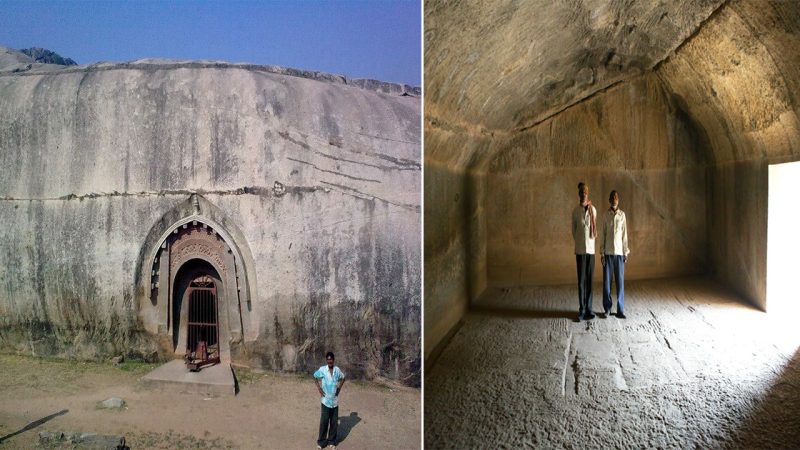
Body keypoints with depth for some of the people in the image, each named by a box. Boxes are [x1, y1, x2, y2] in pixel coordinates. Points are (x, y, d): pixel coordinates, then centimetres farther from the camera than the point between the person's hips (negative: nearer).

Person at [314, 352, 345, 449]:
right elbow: (315, 377, 8)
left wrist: (339, 388, 6)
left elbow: (343, 378, 17)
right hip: (325, 400, -2)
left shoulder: (337, 370, -2)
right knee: (324, 421, -1)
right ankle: (321, 441, 14)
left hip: (335, 400, 2)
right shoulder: (322, 370, -9)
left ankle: (332, 441, 21)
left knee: (334, 421, 8)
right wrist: (319, 388, 0)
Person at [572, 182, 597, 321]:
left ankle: (589, 308, 16)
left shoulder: (593, 209, 3)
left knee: (589, 280, 6)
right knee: (581, 280, 0)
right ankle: (582, 309, 8)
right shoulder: (575, 211, -2)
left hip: (591, 248, 2)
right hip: (580, 249, -2)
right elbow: (573, 230, 6)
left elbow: (595, 229, 11)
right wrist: (579, 241, 5)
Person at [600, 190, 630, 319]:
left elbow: (624, 235, 5)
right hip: (608, 252, 0)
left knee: (620, 282, 1)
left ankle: (620, 309, 8)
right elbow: (603, 235, 4)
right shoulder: (605, 215, 3)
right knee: (606, 281, 1)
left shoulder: (622, 215, 4)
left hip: (619, 252, 0)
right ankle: (607, 308, 12)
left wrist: (626, 252, 2)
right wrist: (602, 253, -1)